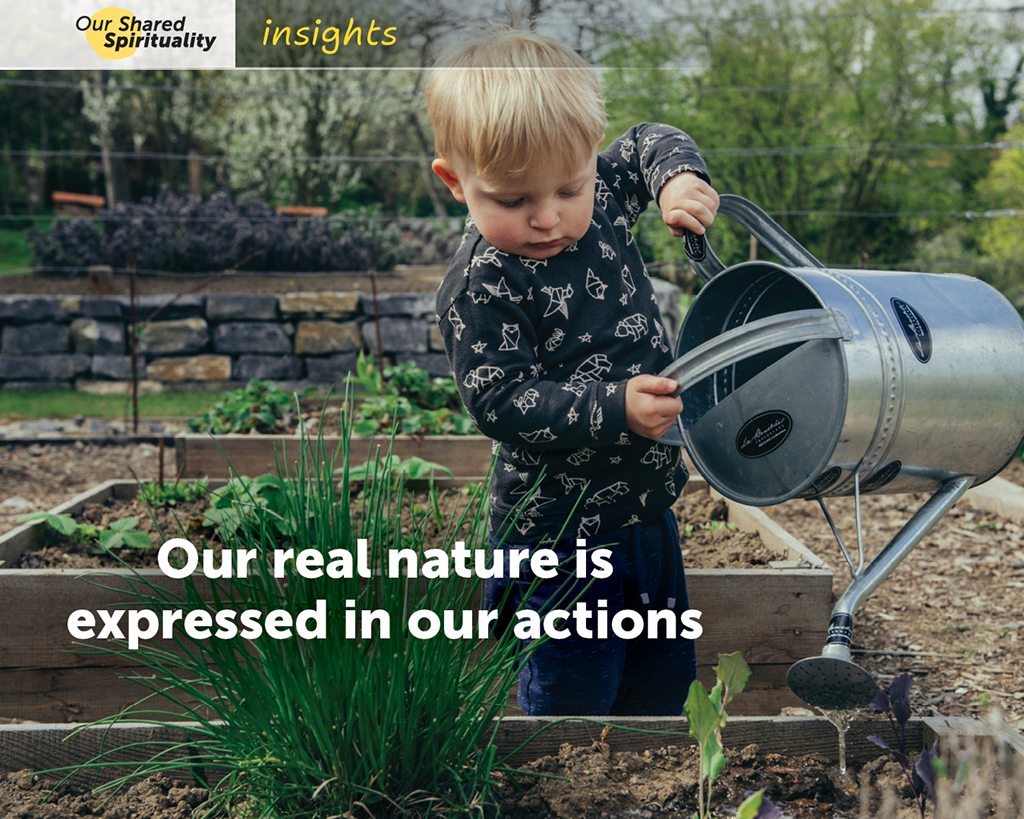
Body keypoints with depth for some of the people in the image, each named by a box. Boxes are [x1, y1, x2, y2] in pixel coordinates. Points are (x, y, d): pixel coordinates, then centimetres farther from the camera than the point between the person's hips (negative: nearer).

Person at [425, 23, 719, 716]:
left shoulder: (601, 199, -3)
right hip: (560, 533, -7)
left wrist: (680, 178, -6)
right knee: (573, 689, 5)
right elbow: (500, 401, -25)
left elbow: (648, 145, 16)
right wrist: (614, 410, -33)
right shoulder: (481, 287, -23)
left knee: (666, 671, 22)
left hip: (647, 506, 7)